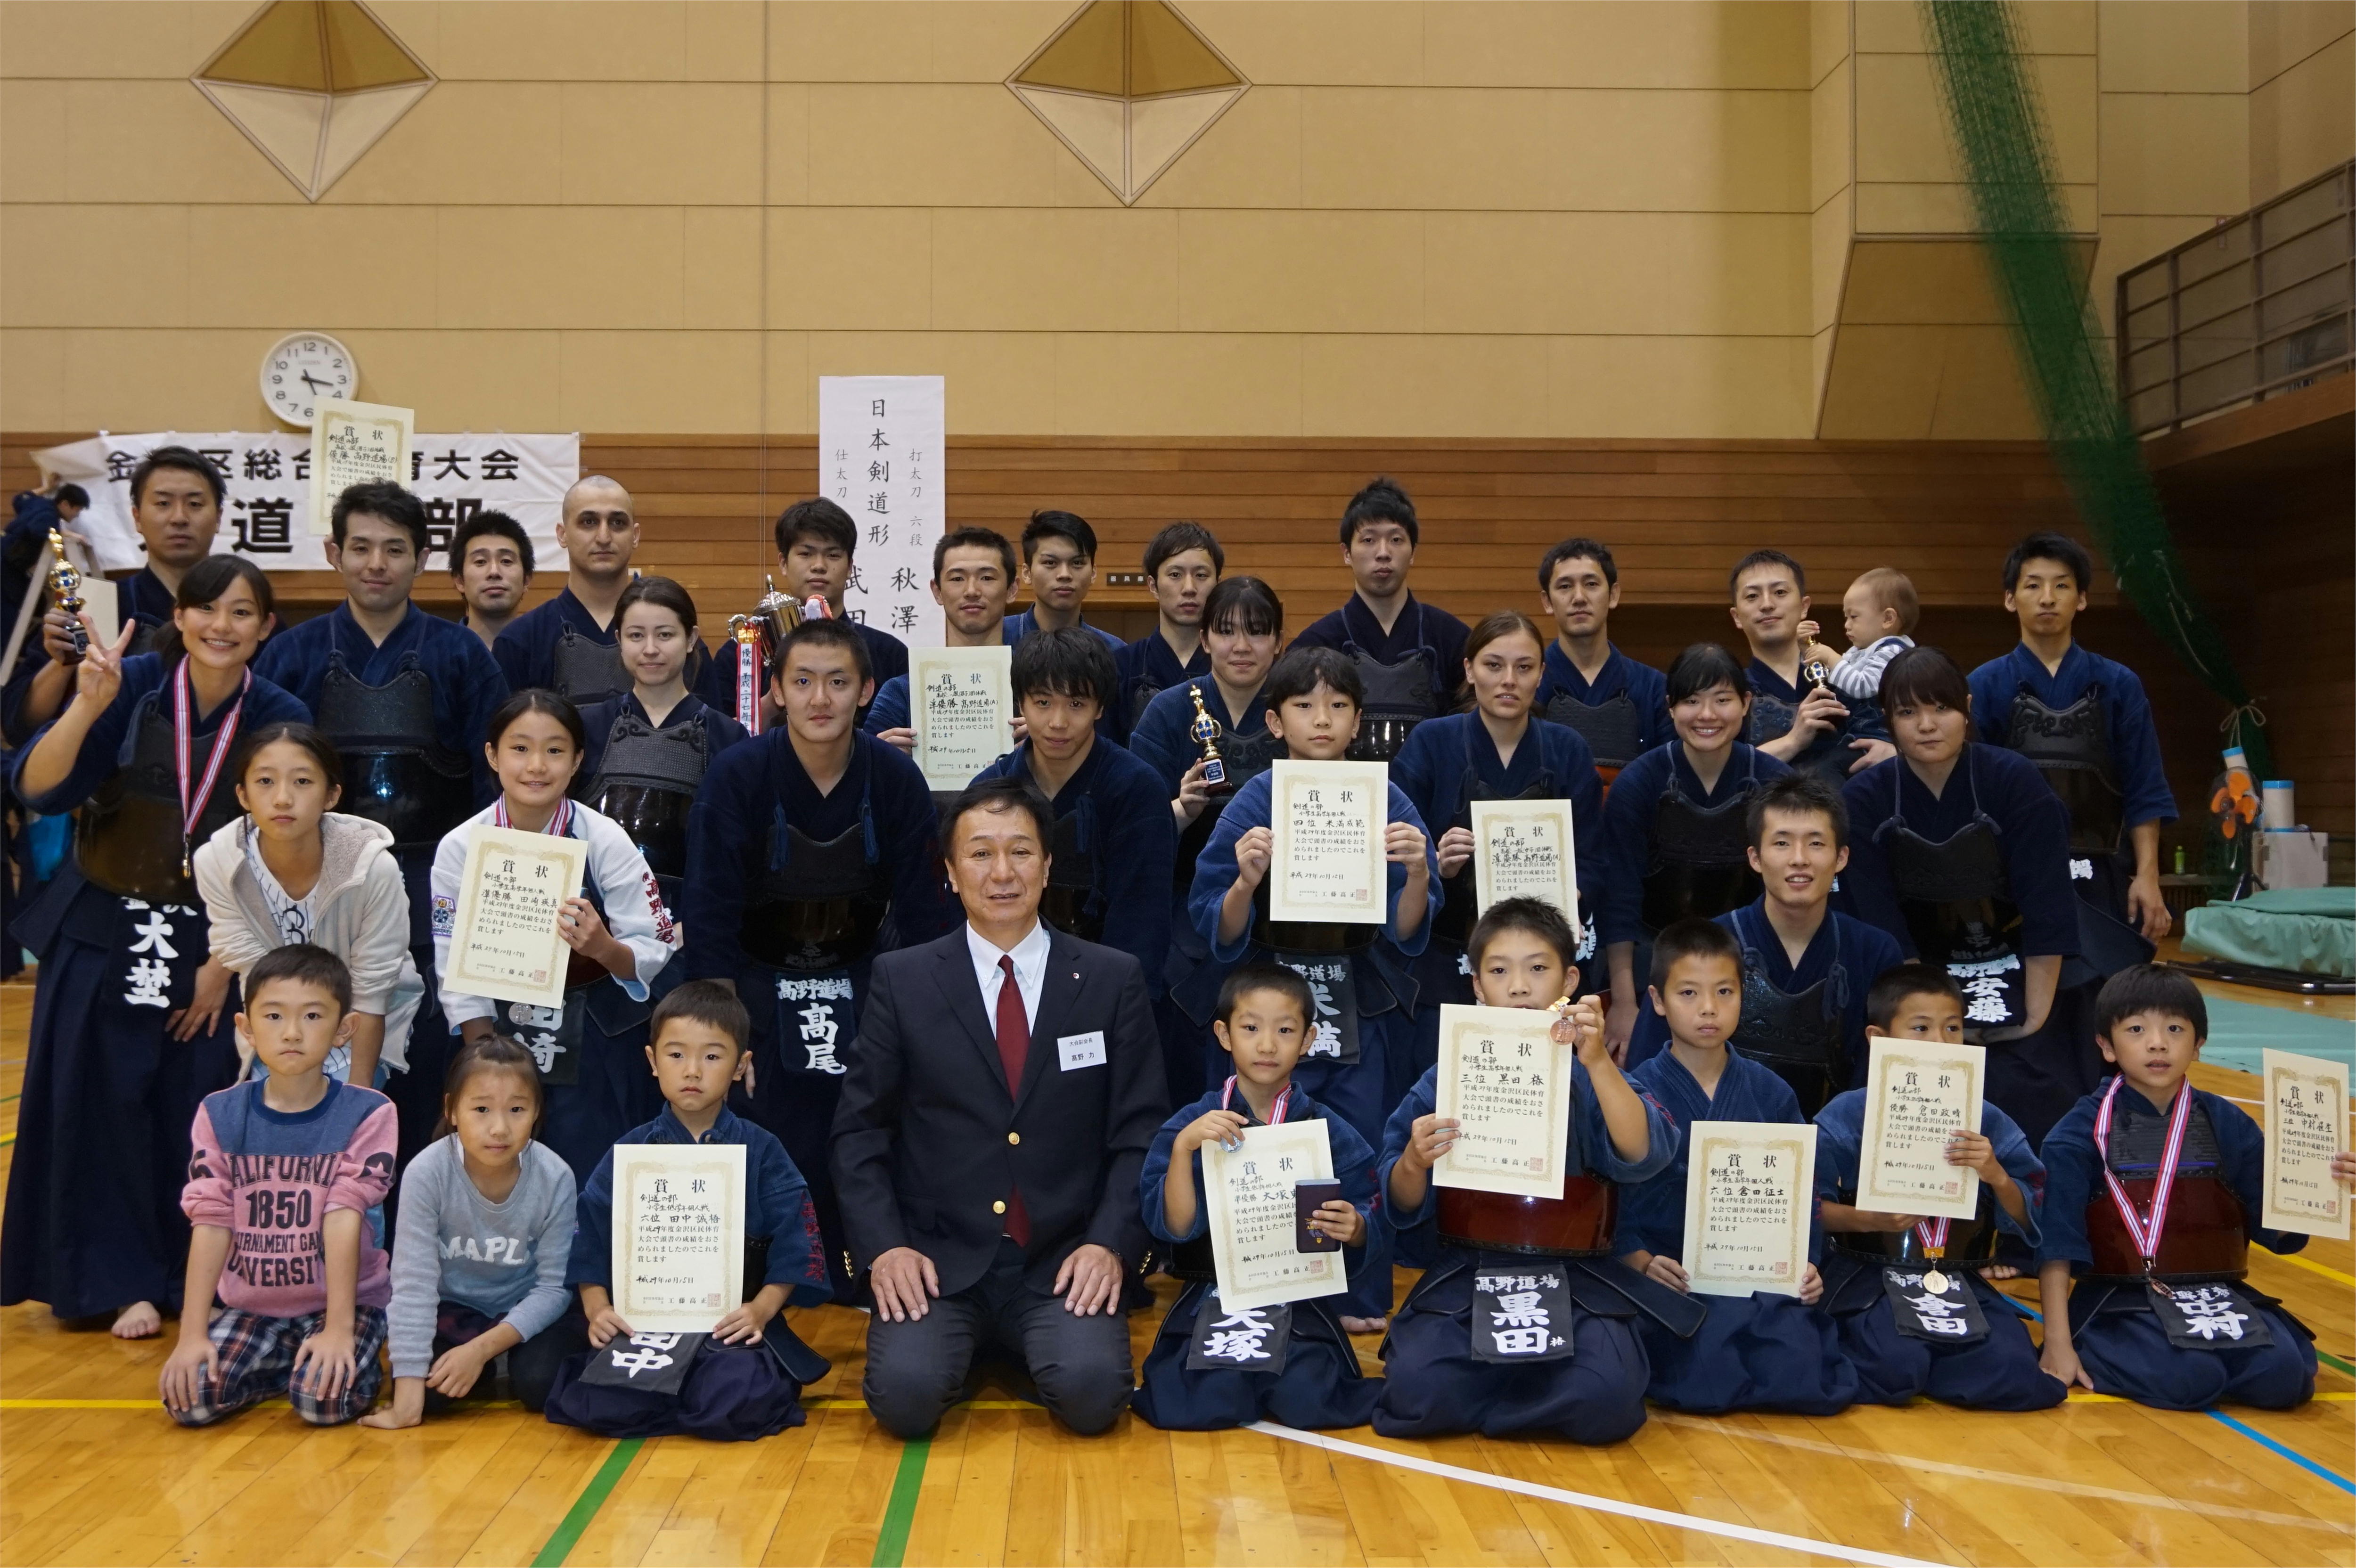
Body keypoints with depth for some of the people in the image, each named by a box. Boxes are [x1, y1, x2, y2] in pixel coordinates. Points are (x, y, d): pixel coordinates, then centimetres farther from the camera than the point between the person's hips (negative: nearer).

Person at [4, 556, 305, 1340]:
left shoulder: (279, 717, -6)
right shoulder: (133, 685, -8)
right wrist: (89, 704, -30)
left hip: (212, 944, 0)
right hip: (102, 933, 0)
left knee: (196, 1117, 3)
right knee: (100, 1107, 3)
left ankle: (189, 1281, 22)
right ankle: (119, 1279, 19)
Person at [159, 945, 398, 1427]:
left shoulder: (366, 1114, -12)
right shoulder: (219, 1116, -3)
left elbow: (343, 1219, -18)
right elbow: (211, 1225, -8)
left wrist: (338, 1329, -23)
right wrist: (192, 1335, -14)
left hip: (343, 1298, -3)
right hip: (250, 1306, 4)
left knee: (324, 1398, -26)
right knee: (188, 1398, -16)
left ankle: (357, 1364, 7)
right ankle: (291, 1364, 10)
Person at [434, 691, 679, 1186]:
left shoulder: (605, 841, -11)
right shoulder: (460, 848, -6)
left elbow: (655, 955, -10)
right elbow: (456, 972, -4)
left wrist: (602, 946, -31)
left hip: (597, 1047, -1)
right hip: (498, 1038, 2)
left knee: (592, 1195, -3)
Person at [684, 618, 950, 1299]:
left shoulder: (897, 779, -10)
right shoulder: (736, 777, -14)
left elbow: (922, 918, -4)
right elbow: (710, 922, -13)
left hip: (863, 981, 2)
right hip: (758, 982, -1)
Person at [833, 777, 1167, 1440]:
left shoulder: (1114, 980, 4)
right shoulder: (901, 980, 3)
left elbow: (1140, 1132, 3)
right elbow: (859, 1129, 3)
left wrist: (1111, 1244, -10)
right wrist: (884, 1247, -9)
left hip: (1065, 1263, 0)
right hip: (938, 1261, 0)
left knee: (1092, 1392, -25)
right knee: (904, 1394, -24)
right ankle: (957, 1338, 10)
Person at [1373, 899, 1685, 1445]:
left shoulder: (1589, 1076, 5)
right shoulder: (1447, 1078, 5)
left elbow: (1641, 1158, -15)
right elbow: (1404, 1210, 5)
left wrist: (1598, 1061, -27)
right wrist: (1414, 1162, -18)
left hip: (1576, 1275, 0)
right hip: (1468, 1272, 0)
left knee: (1606, 1400, -28)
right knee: (1417, 1389, -26)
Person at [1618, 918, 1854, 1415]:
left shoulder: (1771, 1094, 11)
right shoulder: (1637, 1092, 0)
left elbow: (1800, 1194, 13)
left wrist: (1806, 1264, -5)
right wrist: (1641, 1262, -21)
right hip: (1675, 1276, -3)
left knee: (1808, 1384, -23)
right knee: (1703, 1385, -29)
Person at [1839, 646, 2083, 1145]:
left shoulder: (2015, 780, -13)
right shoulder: (1862, 800, -10)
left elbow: (2048, 910, -15)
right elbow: (1881, 924, -13)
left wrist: (2036, 1020, -18)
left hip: (2019, 974, -1)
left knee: (2037, 1104, -12)